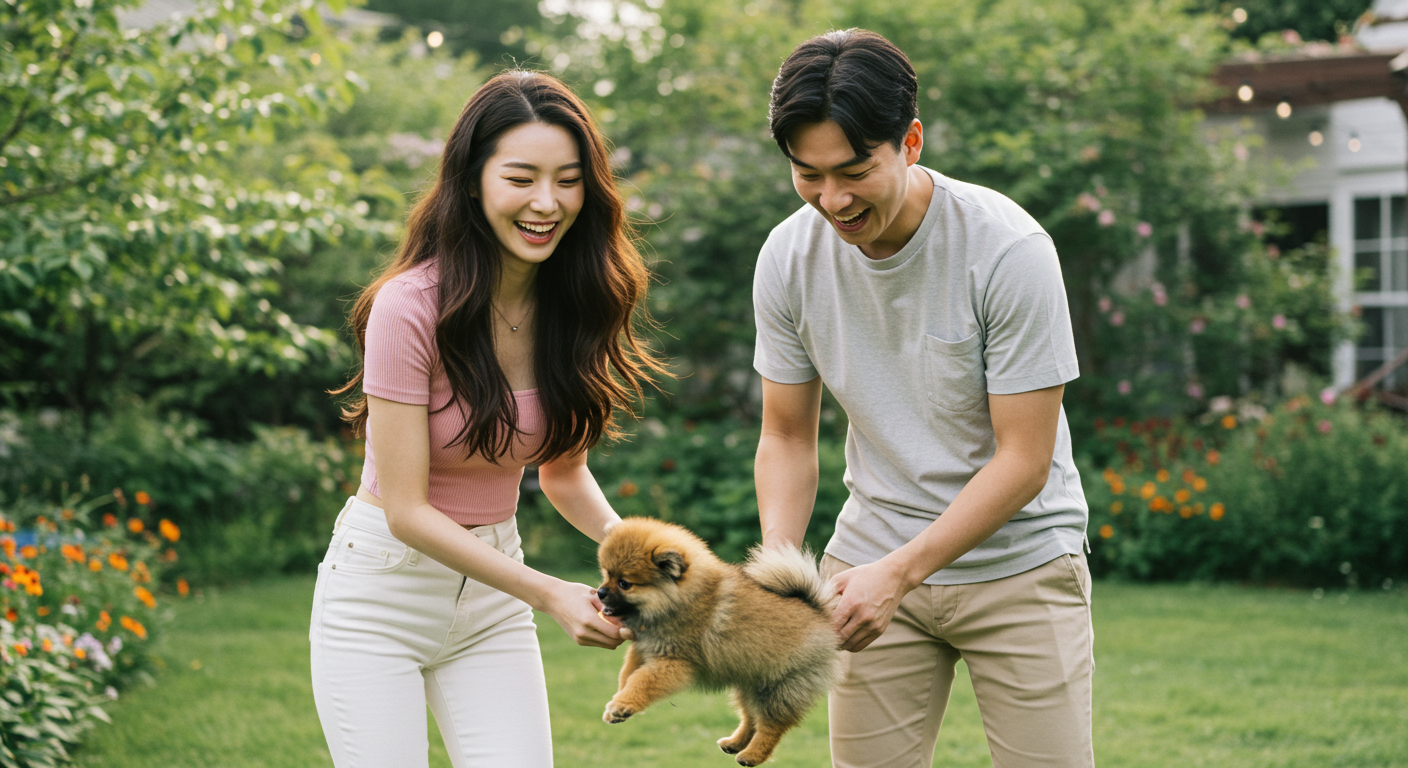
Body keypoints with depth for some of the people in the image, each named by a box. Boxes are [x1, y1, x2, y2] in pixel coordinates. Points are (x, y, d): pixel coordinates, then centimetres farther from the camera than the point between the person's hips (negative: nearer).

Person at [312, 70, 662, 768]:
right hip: (381, 598, -4)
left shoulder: (572, 305, -4)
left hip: (491, 596, 5)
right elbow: (406, 510, -19)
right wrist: (550, 594, -25)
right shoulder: (411, 307, -22)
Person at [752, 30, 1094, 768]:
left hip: (1017, 561, -3)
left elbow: (1024, 460, -17)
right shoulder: (788, 257, -8)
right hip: (874, 564, 3)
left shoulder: (1008, 248, -20)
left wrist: (901, 571, -25)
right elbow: (787, 438, 2)